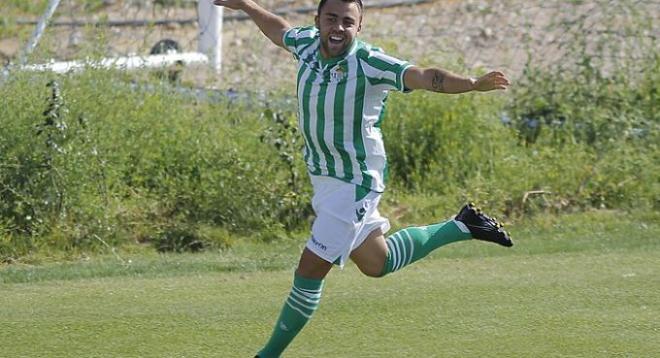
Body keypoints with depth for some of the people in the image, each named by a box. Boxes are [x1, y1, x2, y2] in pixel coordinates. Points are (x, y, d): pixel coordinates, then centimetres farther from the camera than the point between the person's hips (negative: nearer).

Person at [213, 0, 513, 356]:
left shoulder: (369, 63, -23)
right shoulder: (307, 44, -3)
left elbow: (424, 77, -36)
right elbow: (280, 30, 20)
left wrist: (473, 84, -50)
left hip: (353, 183, -8)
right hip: (322, 176, 8)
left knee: (310, 271, -7)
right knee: (376, 264, 23)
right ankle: (461, 227, 38)